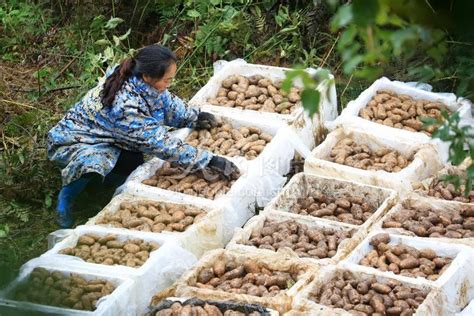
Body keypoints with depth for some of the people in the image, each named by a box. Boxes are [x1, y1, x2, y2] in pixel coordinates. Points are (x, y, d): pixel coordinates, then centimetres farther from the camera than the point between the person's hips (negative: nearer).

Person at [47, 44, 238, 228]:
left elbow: (168, 102, 7)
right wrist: (209, 160, -32)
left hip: (107, 137, 9)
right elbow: (162, 144, -34)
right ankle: (66, 199, -11)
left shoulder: (139, 81, -16)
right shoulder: (125, 106, -37)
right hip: (74, 142, -9)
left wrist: (195, 117, -7)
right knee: (91, 163, -37)